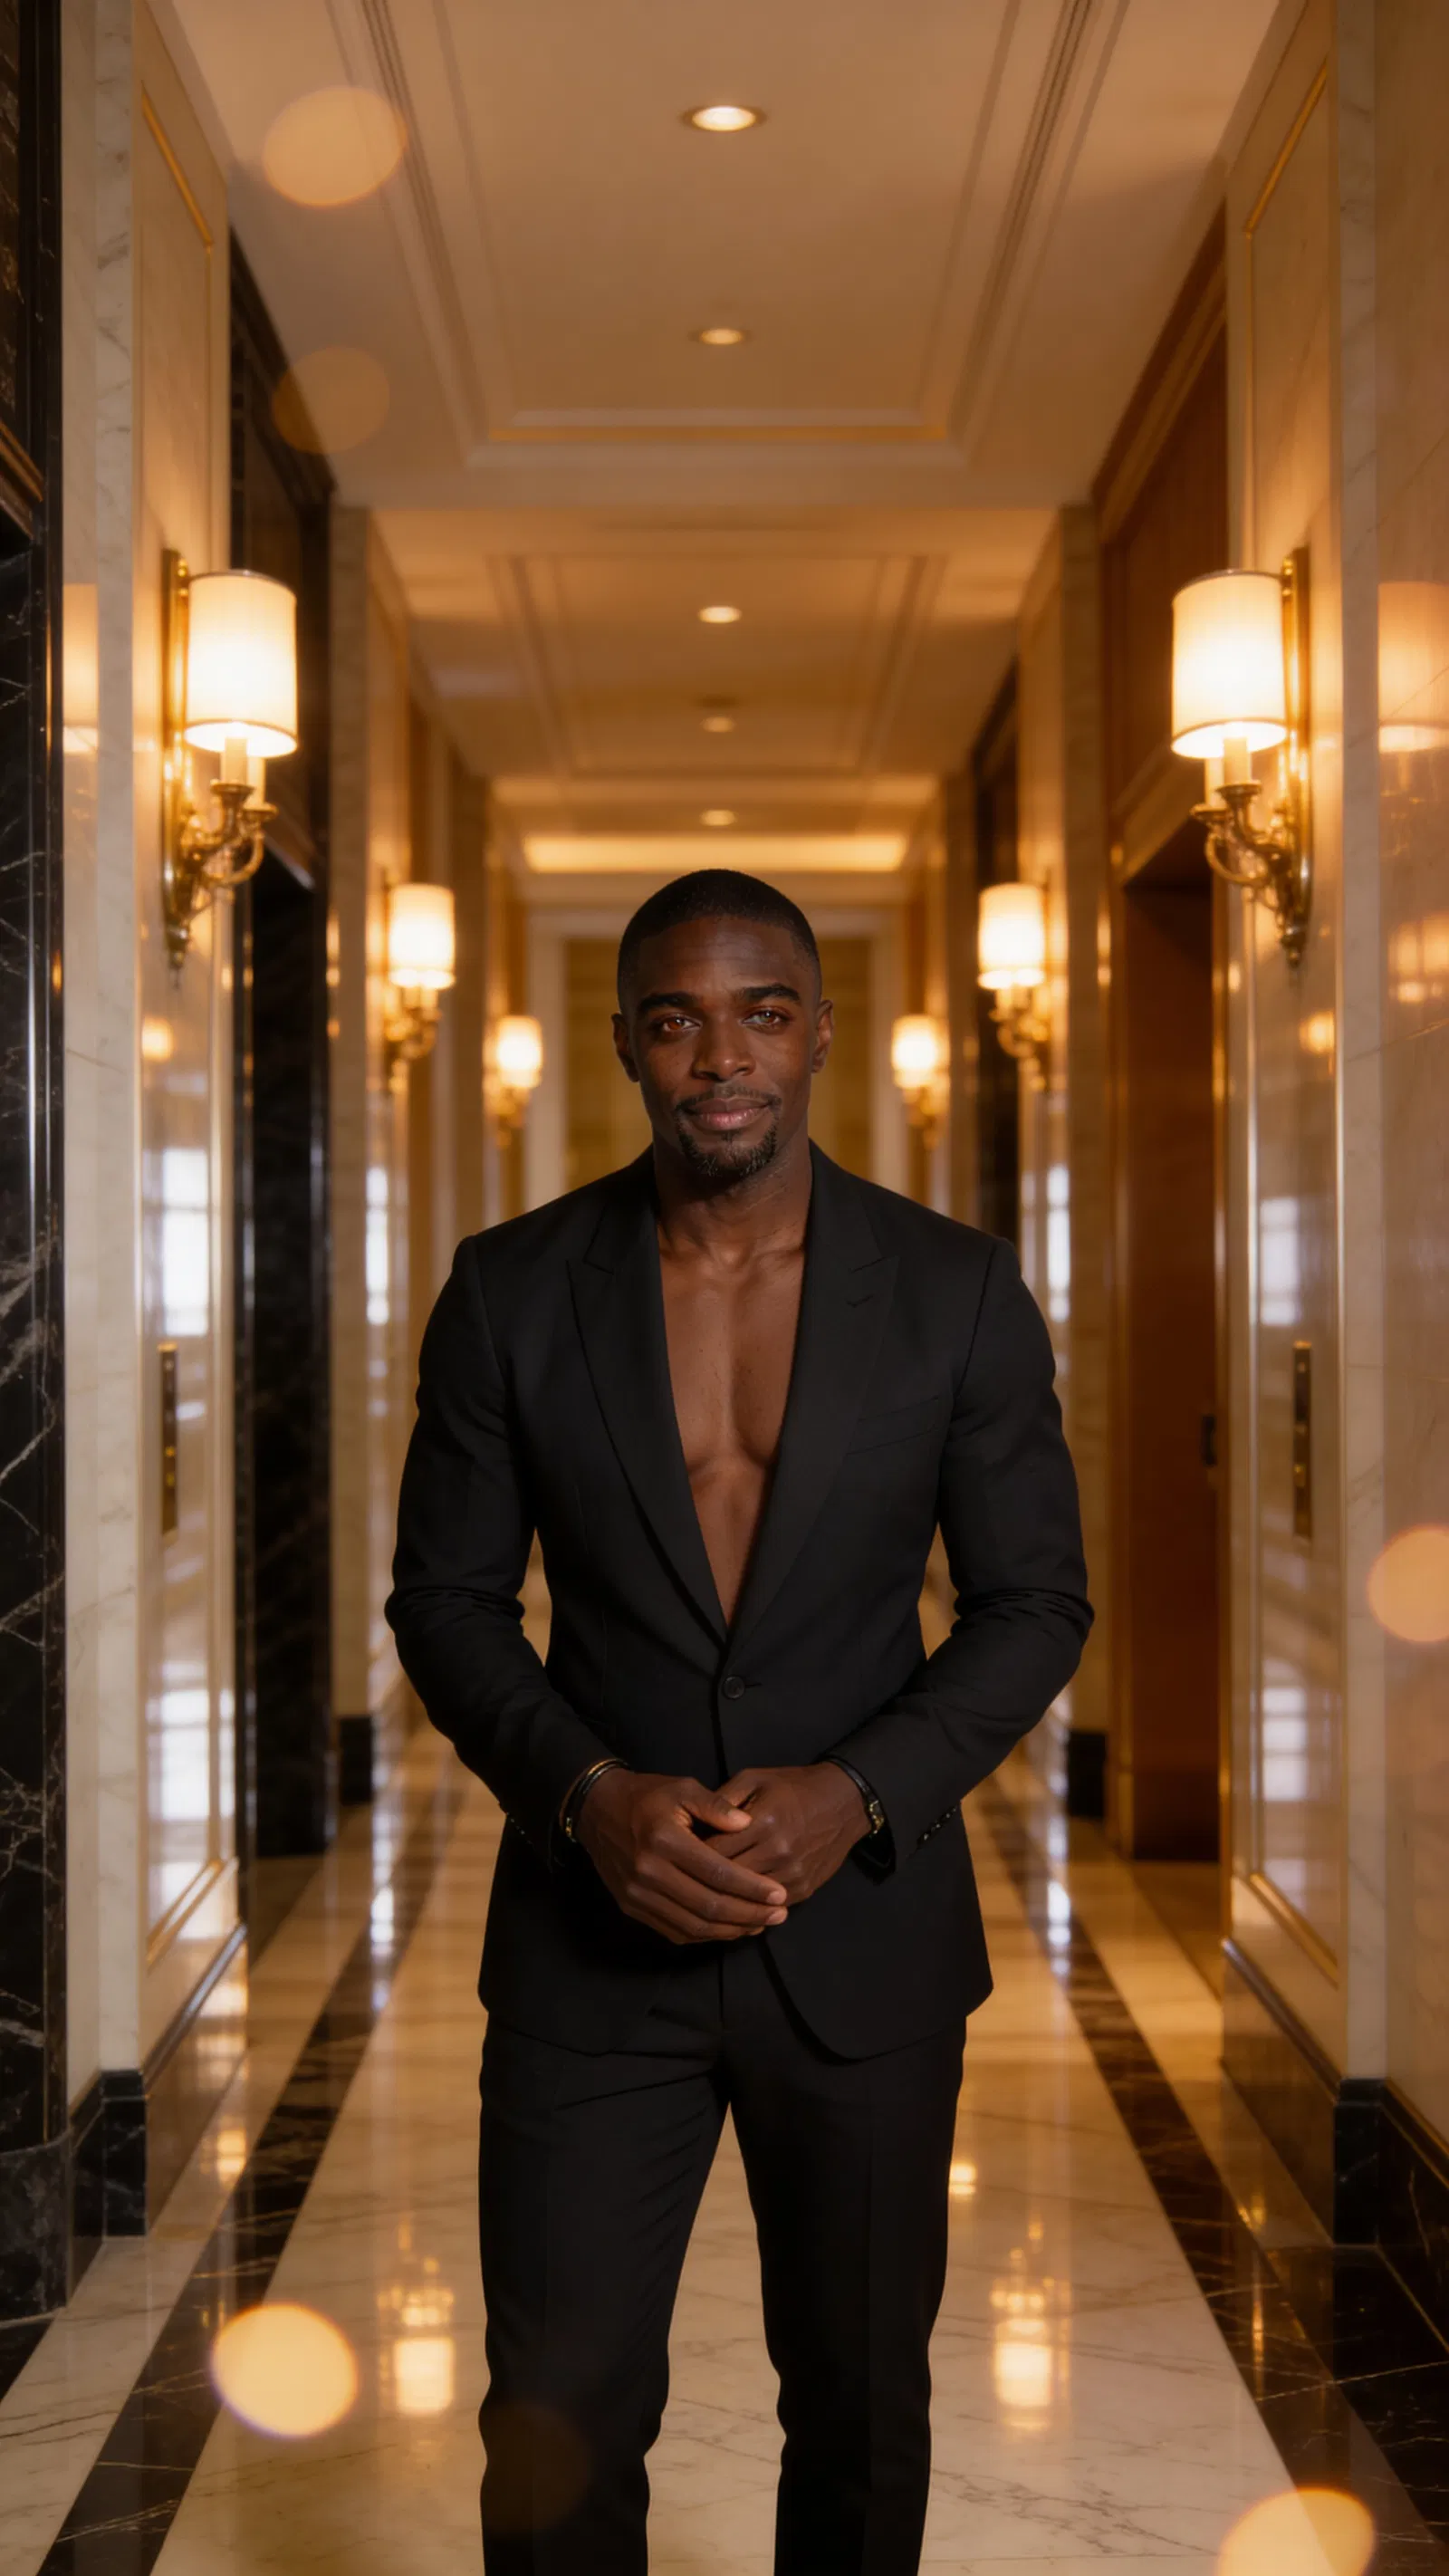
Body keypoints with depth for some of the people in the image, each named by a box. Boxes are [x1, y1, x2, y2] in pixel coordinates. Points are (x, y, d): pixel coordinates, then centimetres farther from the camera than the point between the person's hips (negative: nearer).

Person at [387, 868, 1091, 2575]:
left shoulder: (958, 1294, -4)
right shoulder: (510, 1291, -3)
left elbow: (1036, 1600, 0)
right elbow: (445, 1597, 2)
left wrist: (856, 1792, -16)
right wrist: (586, 1793, -15)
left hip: (864, 1926, 1)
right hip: (590, 1936, 0)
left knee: (860, 2411, 16)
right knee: (556, 2427, 4)